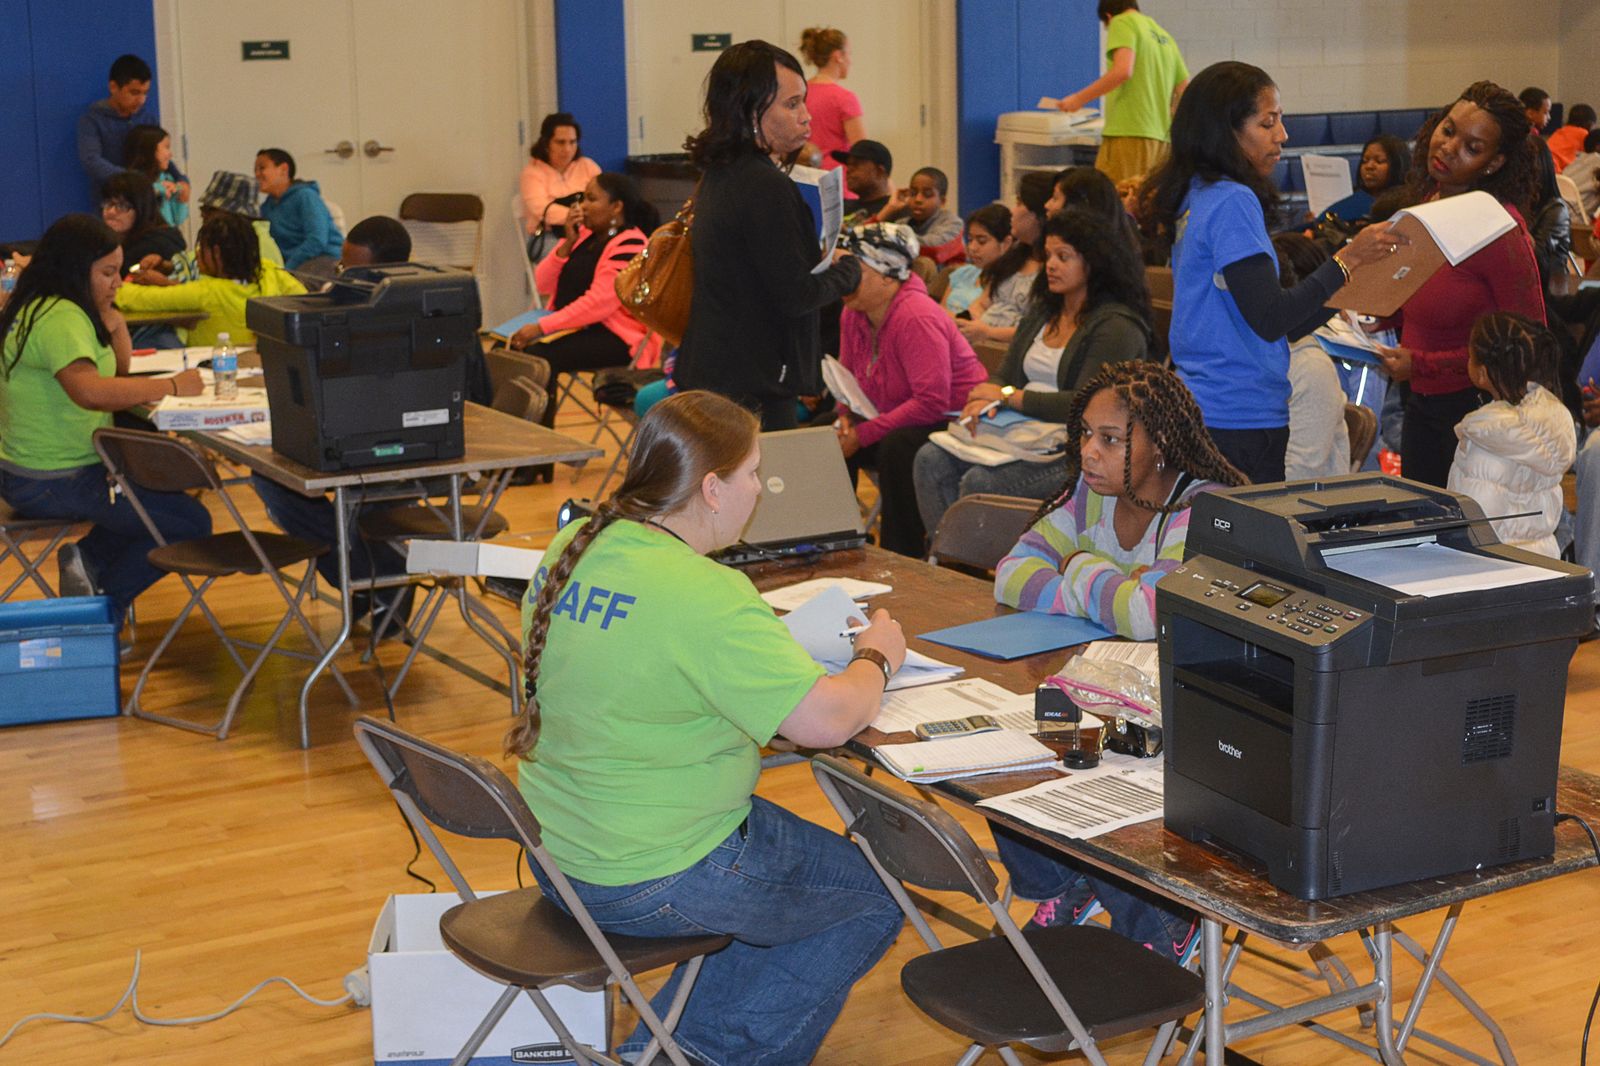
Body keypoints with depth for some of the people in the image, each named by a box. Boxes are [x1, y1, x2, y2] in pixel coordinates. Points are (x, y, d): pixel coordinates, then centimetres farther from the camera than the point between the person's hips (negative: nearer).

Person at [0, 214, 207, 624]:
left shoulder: (40, 307, 12)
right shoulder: (59, 318, -21)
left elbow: (119, 370, 19)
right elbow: (90, 391, -38)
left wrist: (111, 319, 4)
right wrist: (171, 386, -32)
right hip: (51, 484, -11)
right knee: (191, 523, -10)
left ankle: (91, 559, 12)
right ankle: (105, 603, 2)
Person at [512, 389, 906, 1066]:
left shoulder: (572, 547, -1)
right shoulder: (704, 597, -26)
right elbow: (826, 720, -27)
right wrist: (876, 657, -6)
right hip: (652, 887, -8)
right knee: (876, 897, 11)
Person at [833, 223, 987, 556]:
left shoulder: (917, 317, -26)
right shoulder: (853, 315, 1)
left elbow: (932, 402, -31)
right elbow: (849, 377, 16)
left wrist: (863, 435, -28)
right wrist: (846, 416, -8)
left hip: (953, 422, -9)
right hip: (894, 421, 9)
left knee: (897, 447, -35)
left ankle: (903, 557, -21)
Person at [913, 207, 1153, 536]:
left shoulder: (1117, 327, -9)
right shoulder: (1041, 312, 17)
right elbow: (1004, 376, 16)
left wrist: (1008, 396, -13)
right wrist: (985, 400, -10)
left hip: (1075, 451, -8)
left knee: (980, 481, -29)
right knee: (932, 460, -13)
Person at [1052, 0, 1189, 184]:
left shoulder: (1123, 22, 0)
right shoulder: (1164, 37, 22)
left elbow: (1123, 71, -16)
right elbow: (1185, 93, 19)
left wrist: (1080, 99, -9)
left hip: (1129, 133, -8)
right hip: (1161, 138, 8)